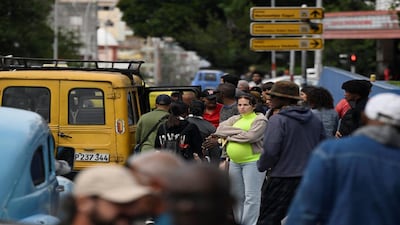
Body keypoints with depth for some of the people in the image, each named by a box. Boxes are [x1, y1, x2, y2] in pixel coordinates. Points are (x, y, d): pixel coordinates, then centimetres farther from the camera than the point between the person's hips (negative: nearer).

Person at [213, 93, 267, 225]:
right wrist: (239, 131, -13)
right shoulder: (235, 119, 15)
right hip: (234, 162, 7)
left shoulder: (260, 120, -4)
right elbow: (220, 129, 0)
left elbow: (250, 136, -20)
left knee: (251, 196, -7)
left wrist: (230, 136, -6)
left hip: (253, 161, -7)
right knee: (237, 195, 13)